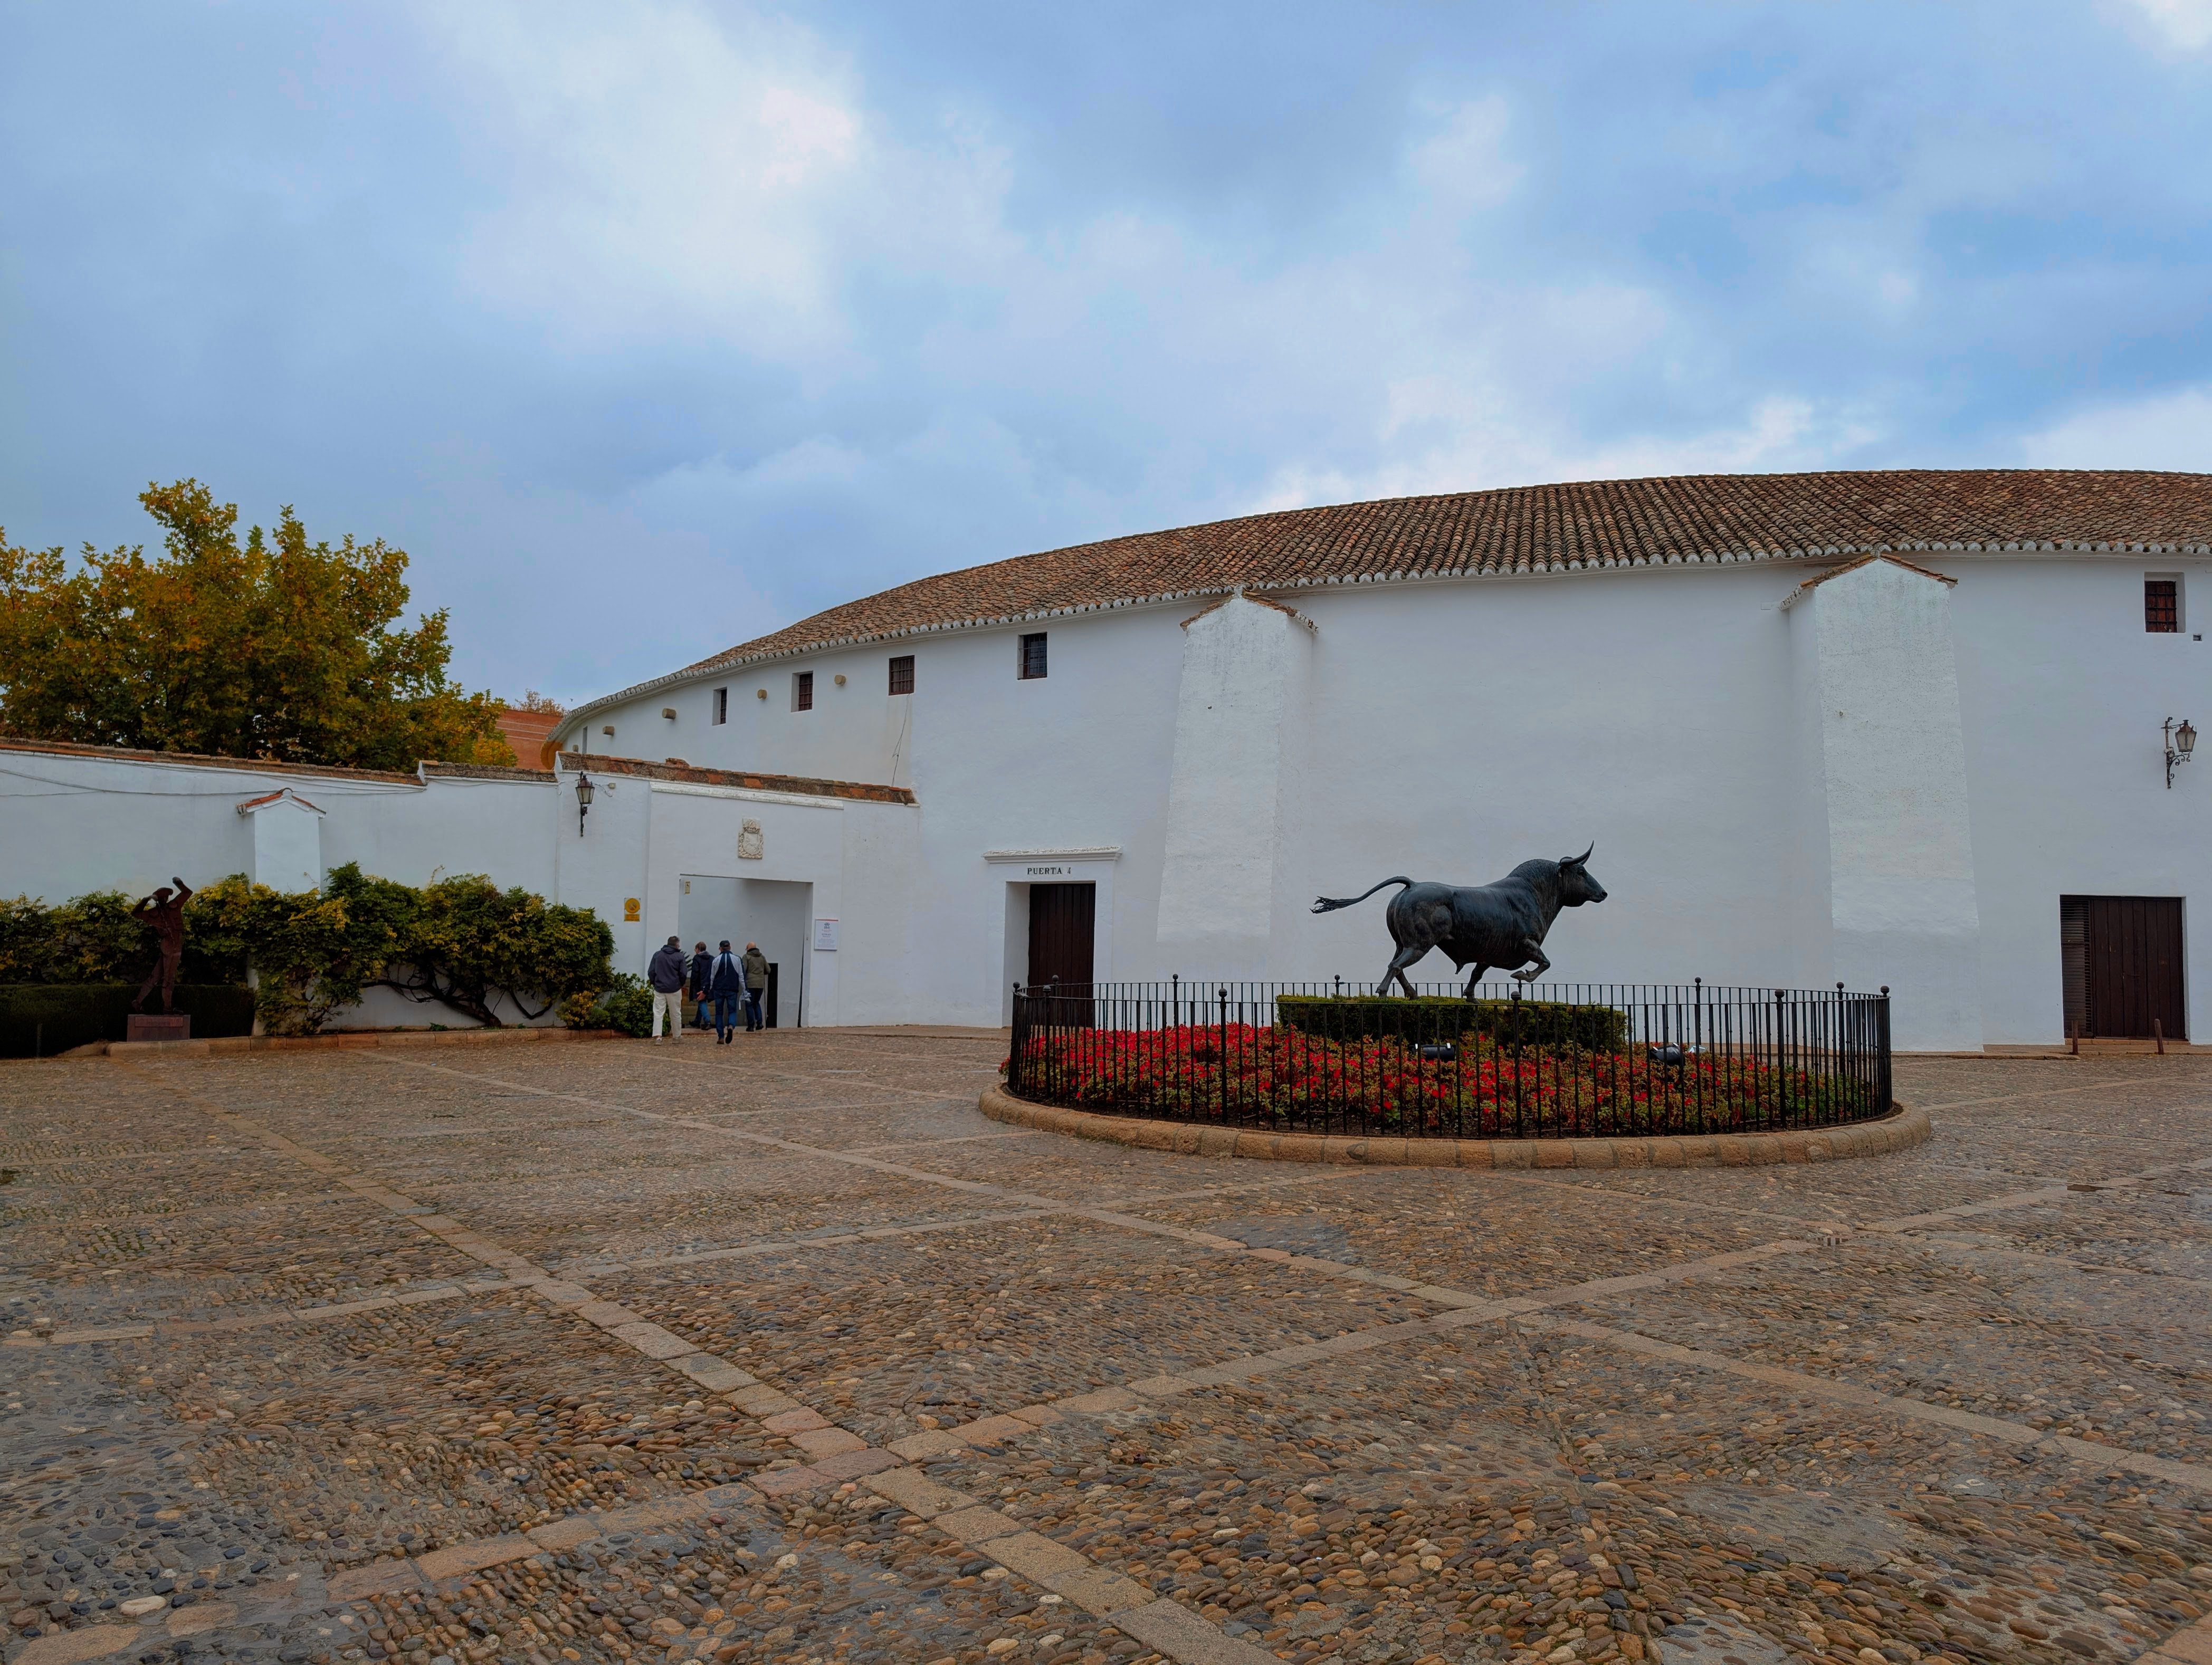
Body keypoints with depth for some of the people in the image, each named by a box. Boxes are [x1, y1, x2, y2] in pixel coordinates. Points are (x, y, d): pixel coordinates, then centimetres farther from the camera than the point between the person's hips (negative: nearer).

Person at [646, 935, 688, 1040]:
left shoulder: (657, 955, 5)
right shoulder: (679, 956, -3)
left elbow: (651, 972, 3)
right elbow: (683, 974, -6)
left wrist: (654, 983, 16)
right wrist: (681, 984, 12)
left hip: (659, 988, 2)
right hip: (674, 989, -2)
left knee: (658, 1013, 2)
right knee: (676, 1013, 10)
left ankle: (657, 1035, -11)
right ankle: (677, 1036, 19)